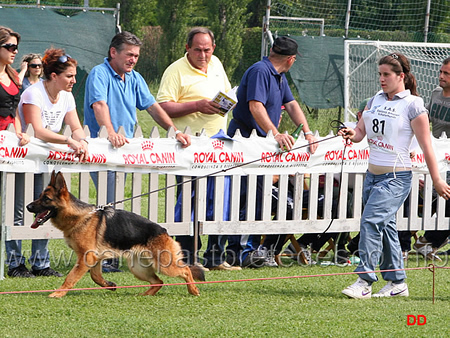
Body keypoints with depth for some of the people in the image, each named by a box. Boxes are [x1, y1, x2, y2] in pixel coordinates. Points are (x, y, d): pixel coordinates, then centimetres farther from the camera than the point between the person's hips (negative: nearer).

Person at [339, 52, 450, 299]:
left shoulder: (413, 105, -8)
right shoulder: (375, 100, 10)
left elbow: (426, 146, -7)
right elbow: (360, 131, 13)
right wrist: (351, 134, -11)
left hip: (396, 177, -7)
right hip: (373, 174, 7)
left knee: (371, 220, -19)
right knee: (385, 225, 10)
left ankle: (364, 282, -19)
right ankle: (397, 282, 19)